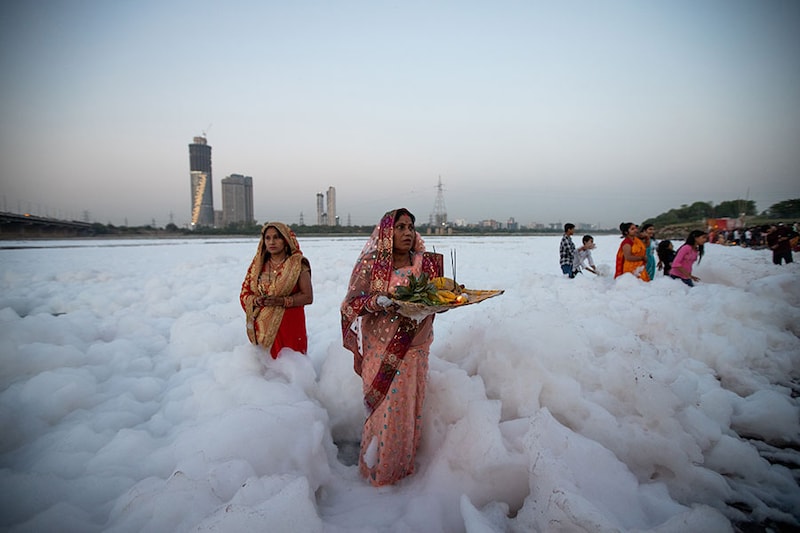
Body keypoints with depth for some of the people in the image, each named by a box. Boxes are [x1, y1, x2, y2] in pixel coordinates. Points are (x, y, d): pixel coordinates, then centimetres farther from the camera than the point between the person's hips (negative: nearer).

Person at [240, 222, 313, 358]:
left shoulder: (298, 264, -3)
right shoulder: (259, 264, 8)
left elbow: (308, 297, -6)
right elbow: (244, 294, 11)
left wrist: (282, 301, -19)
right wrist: (257, 301, -11)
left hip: (290, 325, -3)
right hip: (263, 327, 3)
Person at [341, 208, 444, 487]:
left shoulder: (427, 263, 3)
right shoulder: (370, 264, -7)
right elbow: (352, 302, -7)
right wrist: (378, 301, -25)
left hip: (414, 348, 3)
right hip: (381, 348, -3)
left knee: (409, 405, 11)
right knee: (383, 407, 3)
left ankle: (402, 463, 32)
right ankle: (378, 466, 26)